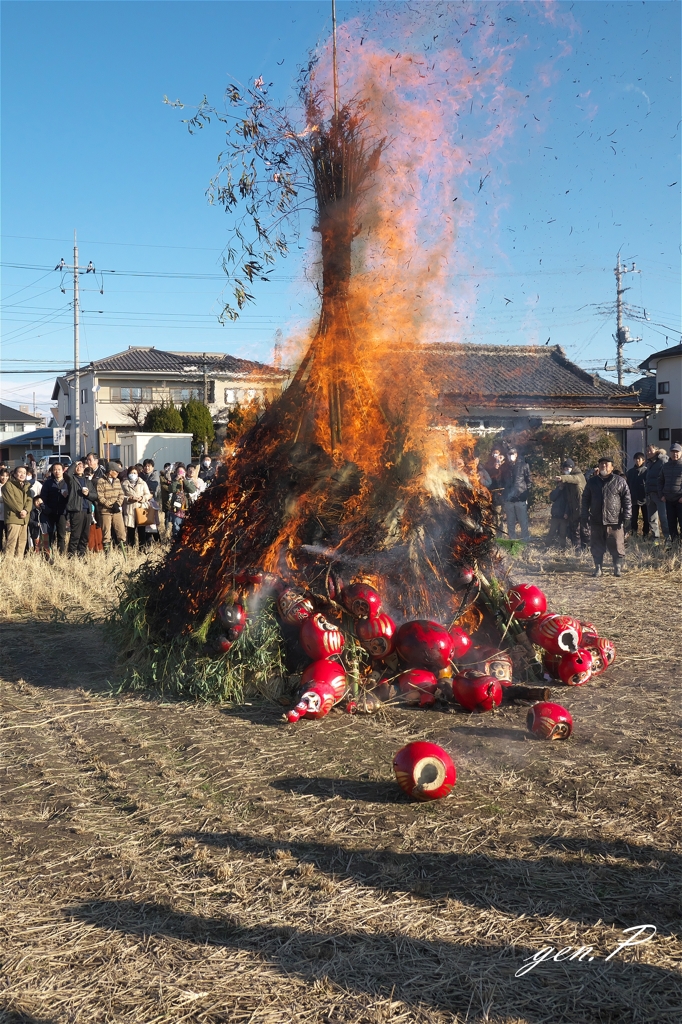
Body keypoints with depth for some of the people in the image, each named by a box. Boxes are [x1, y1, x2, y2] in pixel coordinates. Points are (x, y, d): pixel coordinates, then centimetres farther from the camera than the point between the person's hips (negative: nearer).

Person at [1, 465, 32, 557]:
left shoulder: (26, 486, 19)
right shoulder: (8, 485, -2)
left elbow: (29, 500, 9)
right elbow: (10, 500, -12)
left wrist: (26, 510, -10)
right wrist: (20, 511, -15)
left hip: (24, 518, 7)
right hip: (13, 517, -7)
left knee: (22, 540, 8)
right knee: (12, 540, -13)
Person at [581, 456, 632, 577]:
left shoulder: (620, 481, 5)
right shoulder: (592, 482, 13)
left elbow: (627, 500, 3)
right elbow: (585, 500, 16)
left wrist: (626, 516, -5)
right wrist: (585, 516, 7)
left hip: (614, 522, -3)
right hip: (596, 522, 3)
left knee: (617, 547, -1)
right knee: (597, 547, 6)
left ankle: (618, 568, 9)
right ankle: (598, 568, 14)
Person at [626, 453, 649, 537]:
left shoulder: (646, 471, -4)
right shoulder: (630, 471, 6)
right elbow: (628, 485, 10)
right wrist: (628, 495, 3)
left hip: (644, 498, -3)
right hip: (634, 499, 3)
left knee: (646, 518, 5)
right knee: (634, 518, 7)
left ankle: (645, 534, 13)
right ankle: (633, 534, 13)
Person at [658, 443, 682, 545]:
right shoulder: (665, 466, 12)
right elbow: (660, 481, 19)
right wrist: (661, 495, 7)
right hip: (668, 499, 5)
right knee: (671, 523, 10)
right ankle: (672, 539, 18)